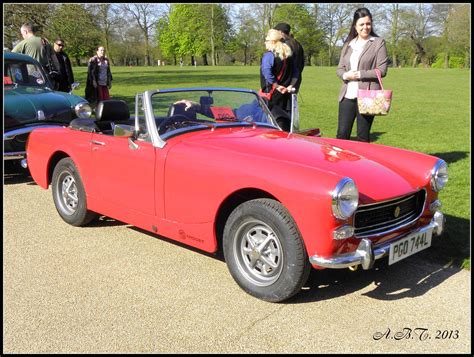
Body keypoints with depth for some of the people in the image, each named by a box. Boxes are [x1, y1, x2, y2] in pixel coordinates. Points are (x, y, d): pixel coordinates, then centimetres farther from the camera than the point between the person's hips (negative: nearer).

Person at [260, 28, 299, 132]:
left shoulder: (269, 55, -10)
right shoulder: (288, 55, 12)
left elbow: (266, 71, -25)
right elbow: (296, 72, 13)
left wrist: (276, 85, -18)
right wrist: (290, 86, 6)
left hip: (272, 93, -7)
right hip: (286, 94, 7)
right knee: (286, 119, 11)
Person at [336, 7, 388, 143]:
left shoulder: (379, 42, 0)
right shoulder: (348, 44, 15)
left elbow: (382, 70, -6)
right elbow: (339, 68, 15)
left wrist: (360, 74, -12)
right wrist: (345, 75, -7)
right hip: (347, 95, 4)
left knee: (363, 137, 4)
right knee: (342, 135, 5)